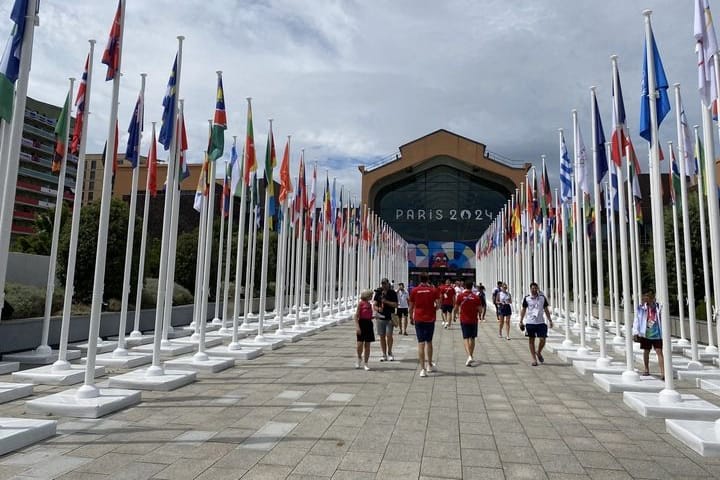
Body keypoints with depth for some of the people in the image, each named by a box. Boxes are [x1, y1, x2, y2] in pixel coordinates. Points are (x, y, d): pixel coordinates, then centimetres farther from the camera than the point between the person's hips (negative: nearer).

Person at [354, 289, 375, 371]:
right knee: (360, 343, -7)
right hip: (362, 323, -6)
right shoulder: (360, 303, -7)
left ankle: (366, 364, 13)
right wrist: (357, 326, -20)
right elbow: (356, 316, -11)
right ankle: (359, 358, 22)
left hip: (369, 323, 6)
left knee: (367, 345, 6)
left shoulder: (369, 304, 13)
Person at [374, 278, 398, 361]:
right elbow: (375, 304, 6)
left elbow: (395, 304, -6)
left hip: (389, 318, -3)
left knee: (389, 335, -7)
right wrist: (378, 308, -15)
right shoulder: (378, 293, 8)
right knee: (382, 336, 6)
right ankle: (384, 355, 15)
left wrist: (386, 301, -16)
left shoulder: (392, 293, 1)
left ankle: (389, 353, 13)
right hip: (380, 317, 3)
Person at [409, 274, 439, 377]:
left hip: (418, 319, -1)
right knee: (429, 342, 16)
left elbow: (411, 307, 2)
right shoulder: (433, 290, -2)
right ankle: (429, 365, 29)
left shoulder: (414, 291, -2)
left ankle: (422, 369, -5)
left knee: (421, 343, -1)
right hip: (430, 318, 1)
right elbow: (438, 305, -5)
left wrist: (411, 317, 15)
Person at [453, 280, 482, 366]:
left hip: (464, 320, -2)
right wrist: (479, 316, 20)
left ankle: (469, 356, -20)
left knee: (465, 338, -1)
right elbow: (479, 309, 0)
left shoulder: (460, 296, -7)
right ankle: (470, 356, 22)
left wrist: (454, 315, 16)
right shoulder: (476, 296, -4)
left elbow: (456, 308, -3)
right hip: (474, 320, 2)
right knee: (472, 338, 14)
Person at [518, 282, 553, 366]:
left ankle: (538, 353, 24)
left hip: (540, 322, 1)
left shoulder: (542, 298, 2)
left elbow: (546, 309, 10)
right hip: (530, 322, -1)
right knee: (531, 340, 4)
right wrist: (521, 321, 4)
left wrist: (550, 320, 8)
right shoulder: (526, 298, -1)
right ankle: (534, 359, 14)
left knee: (542, 339, -5)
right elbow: (523, 309, 6)